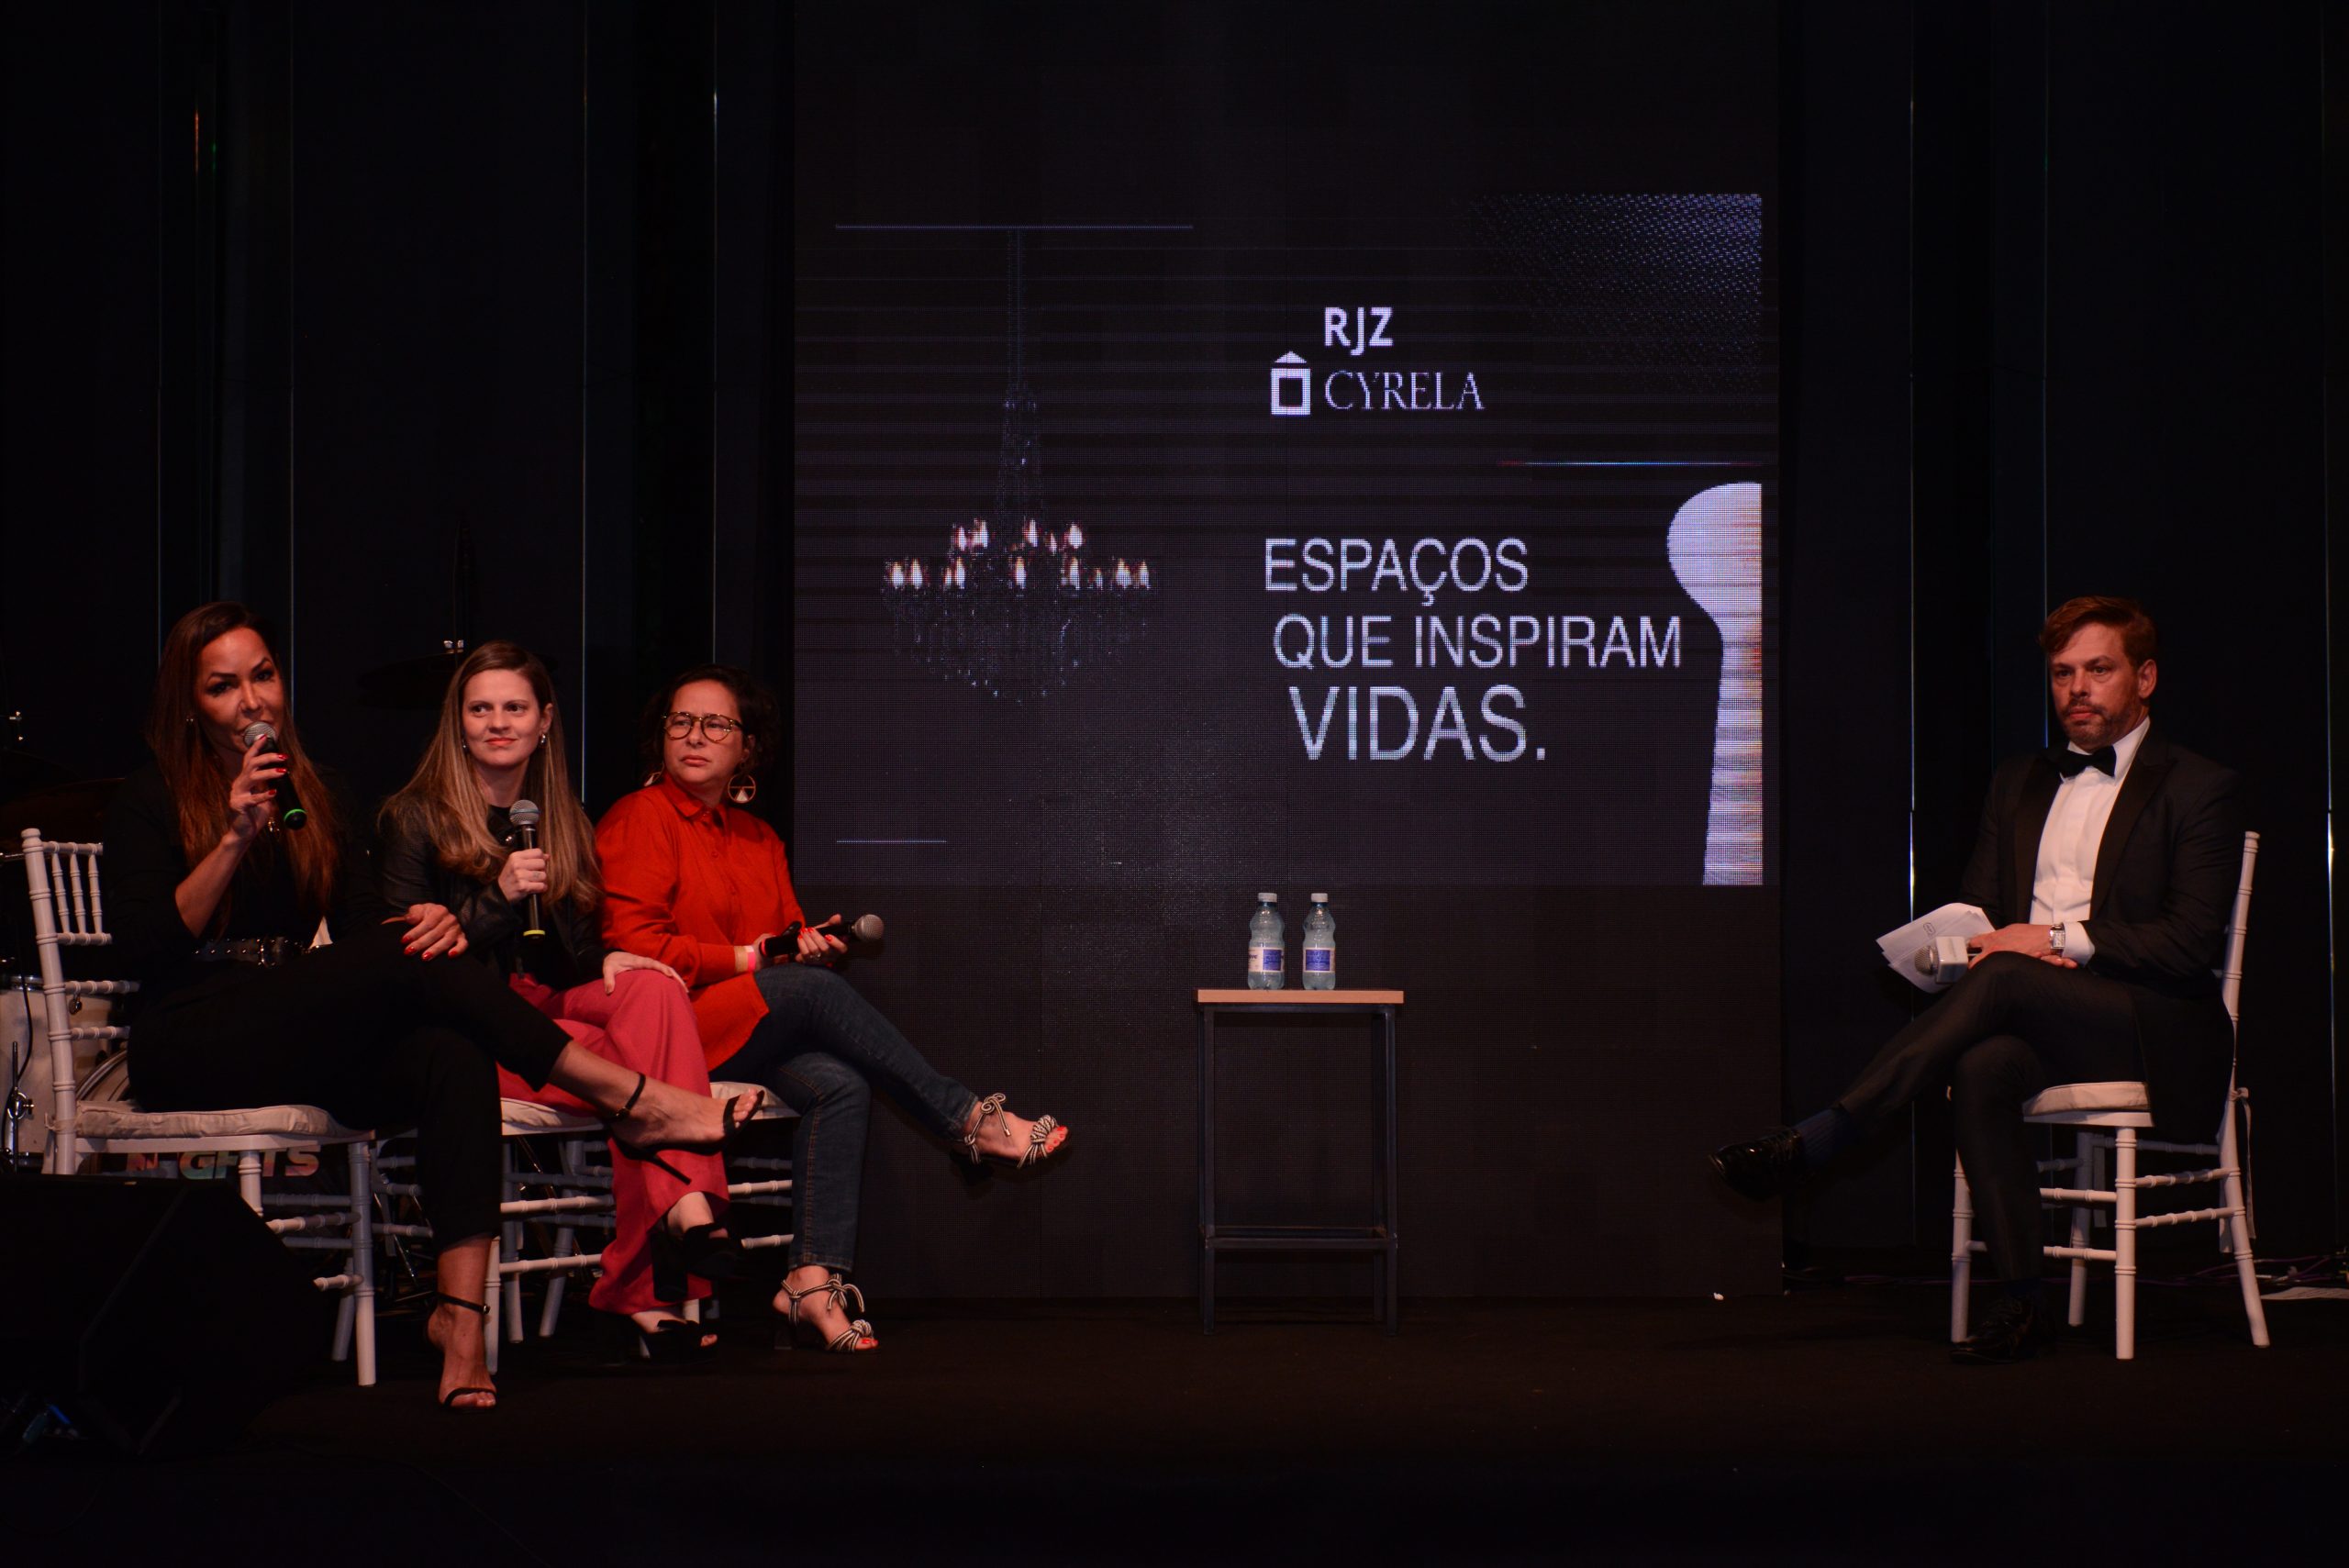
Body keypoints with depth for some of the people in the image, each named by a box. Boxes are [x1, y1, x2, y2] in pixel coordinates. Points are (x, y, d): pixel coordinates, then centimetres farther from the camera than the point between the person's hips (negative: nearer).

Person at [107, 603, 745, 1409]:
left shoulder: (319, 796, 20)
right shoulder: (151, 800, 5)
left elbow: (366, 923, 11)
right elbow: (144, 948, -9)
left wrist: (425, 924, -12)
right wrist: (235, 838, -15)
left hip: (304, 1045, 5)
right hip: (194, 1051, -5)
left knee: (452, 1055, -31)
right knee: (409, 969, -29)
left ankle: (461, 1314, -45)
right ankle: (634, 1100, -26)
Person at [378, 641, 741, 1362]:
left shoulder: (564, 825, 21)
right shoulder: (416, 819, 4)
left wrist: (608, 962, -6)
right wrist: (499, 897, -15)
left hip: (549, 1007, 5)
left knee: (653, 987, -31)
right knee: (636, 1078, -33)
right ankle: (653, 1292, -36)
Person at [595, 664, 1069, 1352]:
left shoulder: (758, 839, 20)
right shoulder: (639, 819, -1)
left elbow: (787, 942, 22)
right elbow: (630, 943, -11)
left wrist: (805, 945, -4)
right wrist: (747, 958, -11)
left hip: (750, 1040, 7)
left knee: (840, 1085, -25)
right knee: (817, 991, -28)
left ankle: (815, 1277, -31)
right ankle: (971, 1120, -20)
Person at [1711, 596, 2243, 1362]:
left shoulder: (2200, 789, 3)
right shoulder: (2018, 784, 21)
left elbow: (2191, 946, -8)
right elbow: (1974, 915, 19)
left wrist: (2058, 941, -16)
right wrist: (2006, 948, -7)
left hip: (2157, 1032, -4)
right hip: (2033, 1020, 4)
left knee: (2004, 979, -33)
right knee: (1982, 1068, -33)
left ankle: (1810, 1143, -33)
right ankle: (2022, 1300, -32)